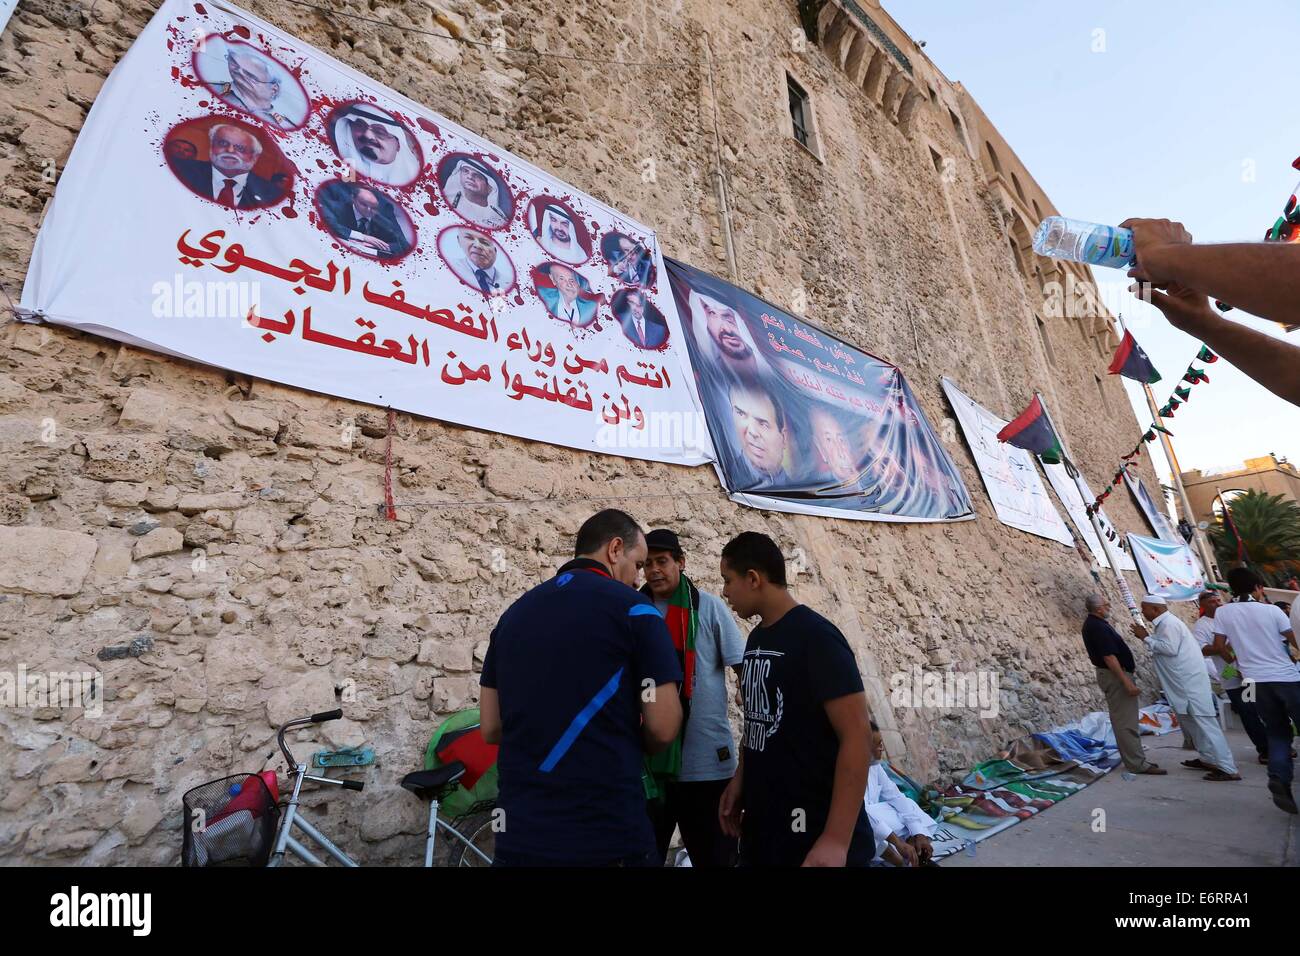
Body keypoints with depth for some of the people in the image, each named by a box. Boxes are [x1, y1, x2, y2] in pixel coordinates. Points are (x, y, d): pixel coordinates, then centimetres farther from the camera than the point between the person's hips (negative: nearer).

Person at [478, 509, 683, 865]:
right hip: (608, 832, -4)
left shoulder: (514, 612, 5)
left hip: (519, 832, 5)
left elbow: (490, 728, 8)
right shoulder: (633, 609, -11)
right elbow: (663, 728, -12)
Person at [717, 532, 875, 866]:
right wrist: (739, 779, 9)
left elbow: (858, 735, -21)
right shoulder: (756, 638, 6)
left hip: (814, 832, -7)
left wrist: (837, 840, -23)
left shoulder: (816, 636, -18)